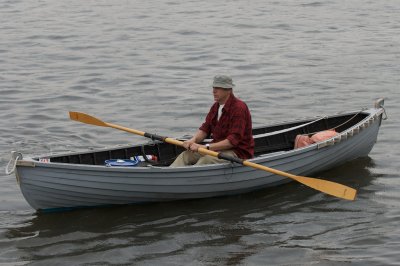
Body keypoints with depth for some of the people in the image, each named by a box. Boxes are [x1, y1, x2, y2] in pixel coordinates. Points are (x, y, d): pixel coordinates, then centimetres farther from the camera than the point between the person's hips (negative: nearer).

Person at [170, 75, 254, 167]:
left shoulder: (239, 108, -18)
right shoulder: (216, 106, 11)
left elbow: (233, 140, -25)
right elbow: (205, 128, 12)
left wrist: (206, 147, -29)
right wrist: (193, 140, -12)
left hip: (238, 152, -8)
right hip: (218, 147, 8)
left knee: (207, 159, -35)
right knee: (186, 155, -11)